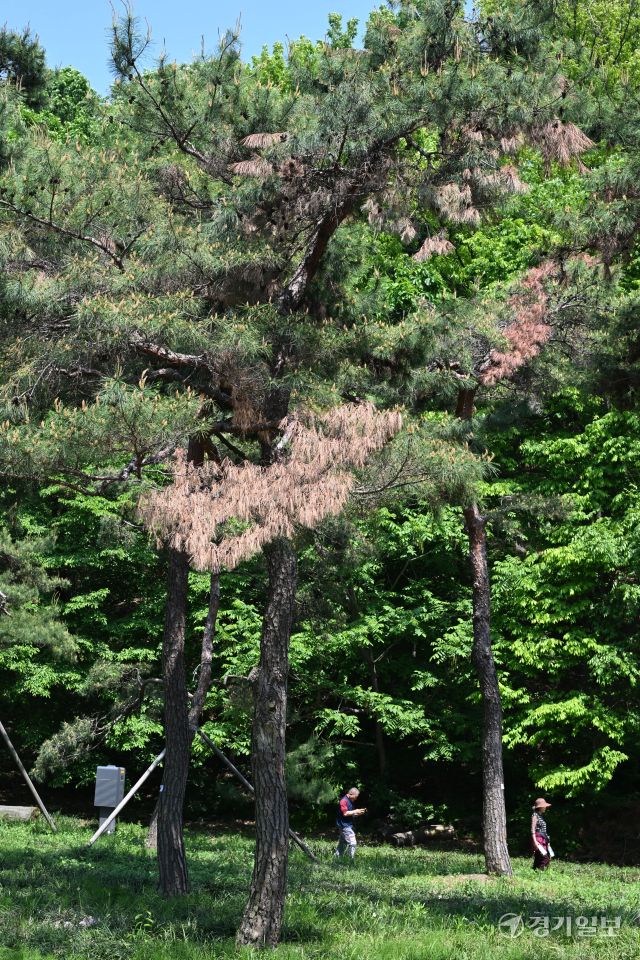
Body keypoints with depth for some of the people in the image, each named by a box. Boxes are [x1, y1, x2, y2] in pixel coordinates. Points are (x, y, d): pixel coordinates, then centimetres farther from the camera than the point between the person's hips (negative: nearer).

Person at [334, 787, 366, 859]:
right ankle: (352, 860, -12)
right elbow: (345, 813, -22)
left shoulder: (350, 801, 16)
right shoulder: (344, 801, -15)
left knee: (342, 843, 14)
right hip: (344, 825, -10)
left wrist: (359, 813, 6)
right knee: (352, 843, -13)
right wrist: (355, 811, -15)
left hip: (348, 825, 10)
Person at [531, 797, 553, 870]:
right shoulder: (535, 815, -7)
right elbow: (533, 829, -14)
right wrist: (535, 841, -22)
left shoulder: (541, 816, 18)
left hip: (543, 839, 9)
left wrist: (547, 841, 21)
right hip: (538, 839, -9)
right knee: (544, 858, -18)